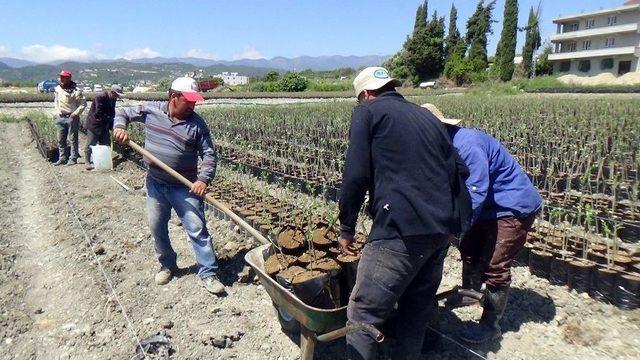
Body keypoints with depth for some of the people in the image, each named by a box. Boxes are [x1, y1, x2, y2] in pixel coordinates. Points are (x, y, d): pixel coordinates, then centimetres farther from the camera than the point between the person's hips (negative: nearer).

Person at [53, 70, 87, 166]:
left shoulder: (75, 90, -11)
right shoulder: (57, 89, 8)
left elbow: (83, 103, -9)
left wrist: (76, 113, -15)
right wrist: (57, 111, 14)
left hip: (71, 118, -6)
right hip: (60, 117, 6)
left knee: (73, 139, 0)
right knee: (60, 139, 11)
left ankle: (73, 159, 7)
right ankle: (62, 158, 20)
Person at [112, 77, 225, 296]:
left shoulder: (197, 124, -8)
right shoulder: (151, 111, -2)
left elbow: (209, 154, -9)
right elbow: (123, 112, 12)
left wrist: (204, 179, -23)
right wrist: (119, 127, -10)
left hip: (185, 188, -3)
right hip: (155, 184, 3)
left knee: (197, 229, -4)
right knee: (157, 228, 13)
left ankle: (208, 274, 4)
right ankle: (167, 266, 35)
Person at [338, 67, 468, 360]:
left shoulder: (367, 111, 4)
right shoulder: (428, 117, 23)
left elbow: (356, 176, -6)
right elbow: (453, 174, 20)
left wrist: (346, 228, 3)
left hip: (400, 230, -7)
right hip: (441, 231, 8)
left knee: (363, 314, 1)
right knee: (416, 308, 20)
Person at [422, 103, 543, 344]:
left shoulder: (466, 144, -30)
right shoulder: (450, 145, 0)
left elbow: (476, 192, -34)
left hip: (515, 207, -10)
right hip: (490, 206, 10)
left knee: (494, 267, -5)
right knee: (470, 249, 21)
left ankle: (490, 325, 11)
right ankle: (470, 292, 43)